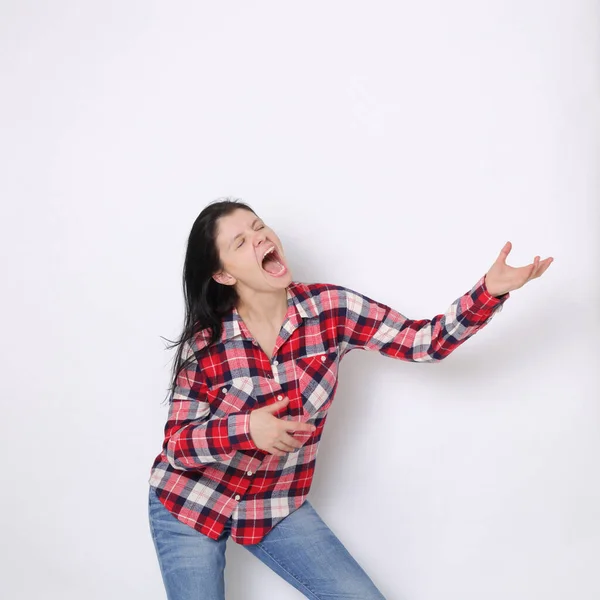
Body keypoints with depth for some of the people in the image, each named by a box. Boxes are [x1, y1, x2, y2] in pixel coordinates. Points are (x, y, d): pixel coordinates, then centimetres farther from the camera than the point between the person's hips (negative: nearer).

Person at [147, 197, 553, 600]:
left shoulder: (332, 309, -13)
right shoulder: (204, 342, -17)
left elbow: (427, 341, -13)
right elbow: (176, 444, -13)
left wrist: (491, 290, -27)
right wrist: (244, 428, -31)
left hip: (278, 506, 2)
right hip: (190, 504, -2)